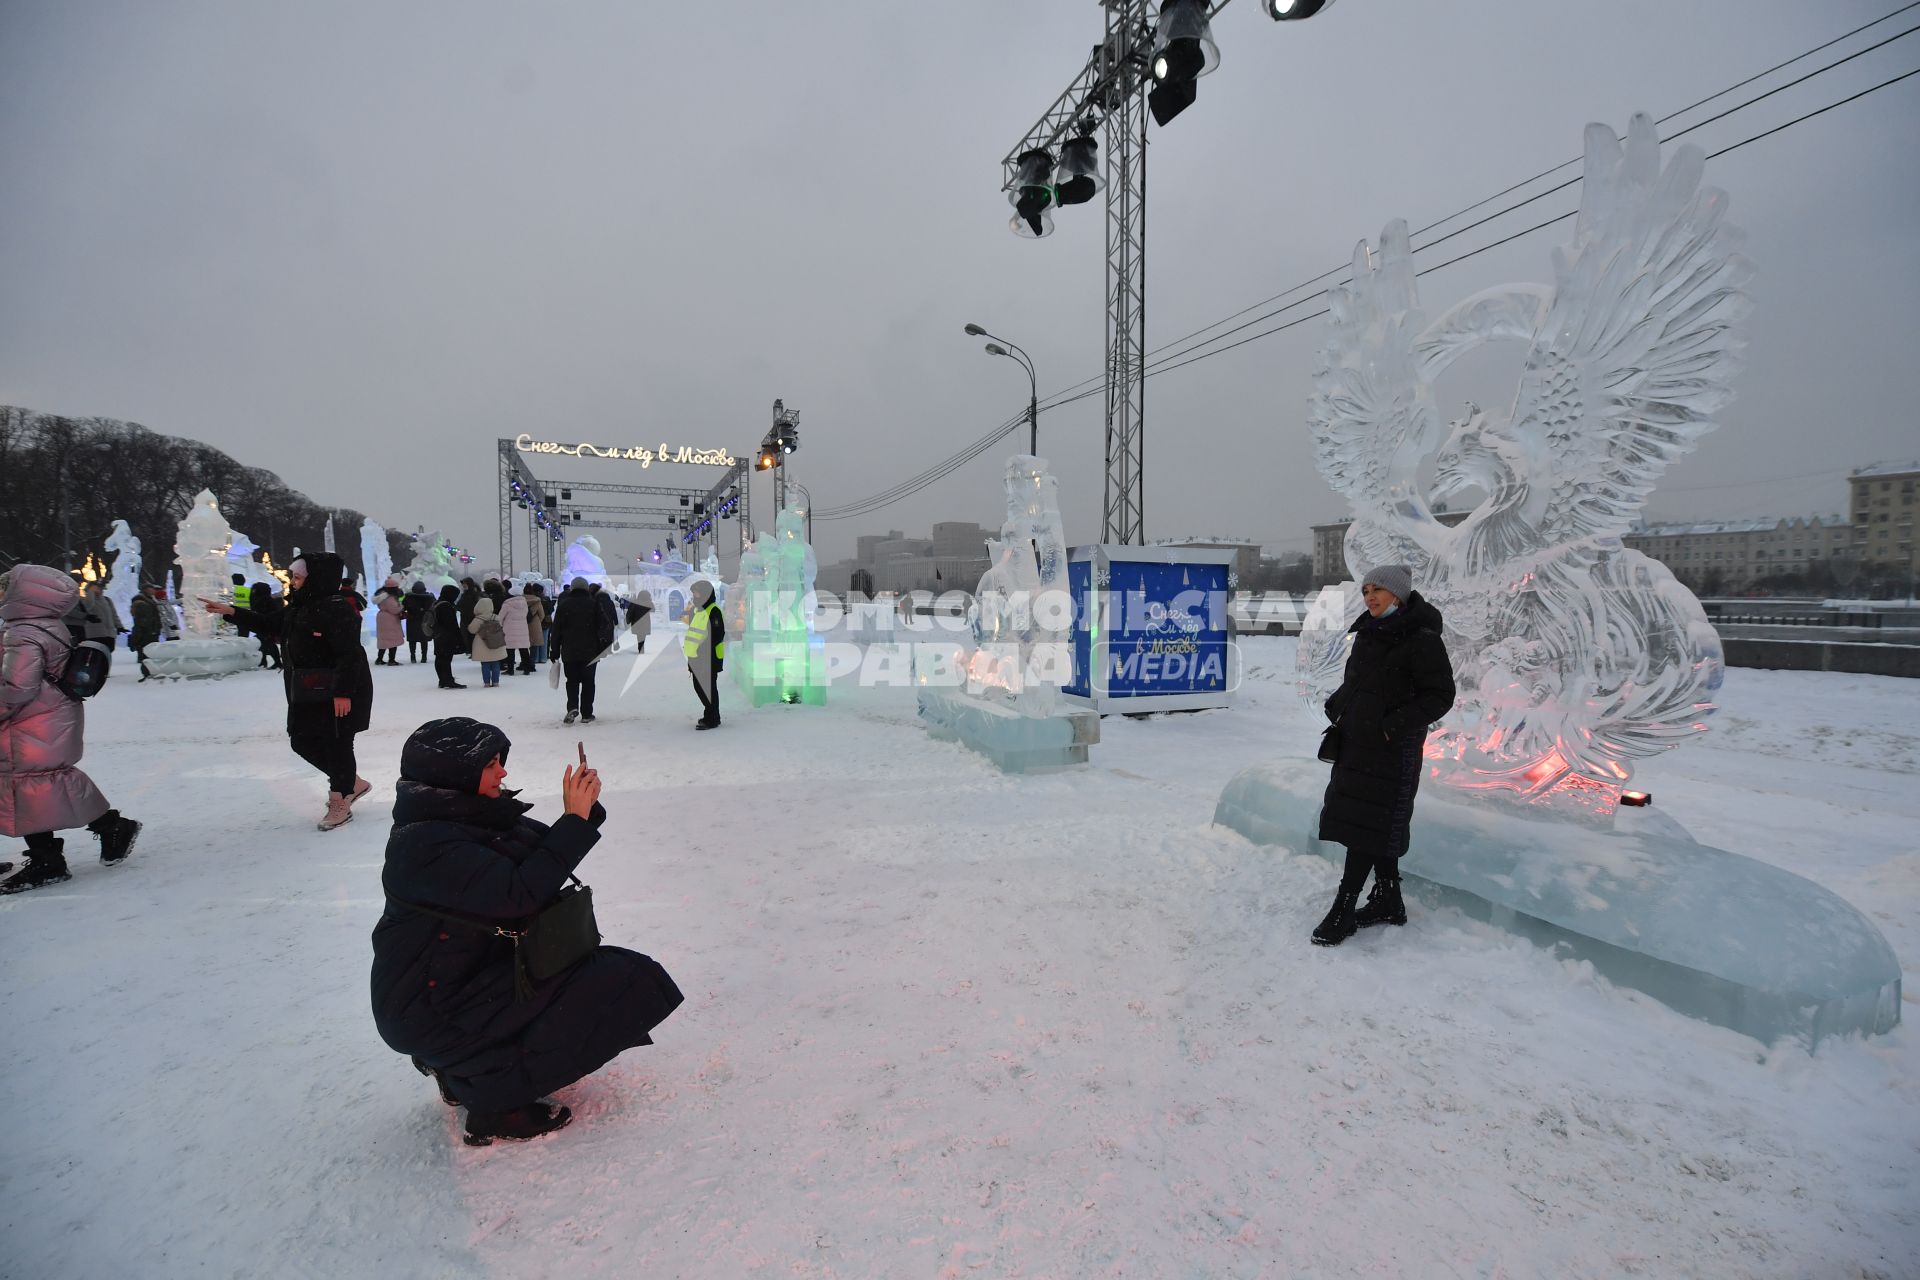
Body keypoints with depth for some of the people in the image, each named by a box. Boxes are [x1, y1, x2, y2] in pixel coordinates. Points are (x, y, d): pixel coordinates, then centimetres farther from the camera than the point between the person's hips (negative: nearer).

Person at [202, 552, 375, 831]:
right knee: (302, 742, 14)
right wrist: (231, 612, 15)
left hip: (338, 695, -10)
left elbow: (350, 654, -23)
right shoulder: (299, 607, 12)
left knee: (337, 744, 1)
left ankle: (340, 803, 17)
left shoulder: (338, 609, -19)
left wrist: (344, 692, -26)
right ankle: (352, 783, 28)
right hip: (308, 694, 10)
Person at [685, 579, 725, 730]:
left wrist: (703, 649, -25)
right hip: (696, 657, 10)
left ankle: (712, 719, 2)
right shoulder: (697, 610, 16)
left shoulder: (713, 611, -14)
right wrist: (687, 646, 21)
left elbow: (718, 634, -21)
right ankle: (710, 715, 27)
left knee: (708, 687, -5)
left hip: (708, 658, -10)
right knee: (699, 686, 16)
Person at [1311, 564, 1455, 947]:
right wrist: (1337, 706, 7)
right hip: (1356, 743, 8)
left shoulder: (1422, 640, -12)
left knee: (1368, 825, -5)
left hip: (1392, 749, -8)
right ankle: (1388, 901, 28)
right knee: (1380, 827, 15)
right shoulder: (1368, 634, 12)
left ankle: (1344, 909, 2)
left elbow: (1440, 696, -13)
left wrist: (1395, 725, -19)